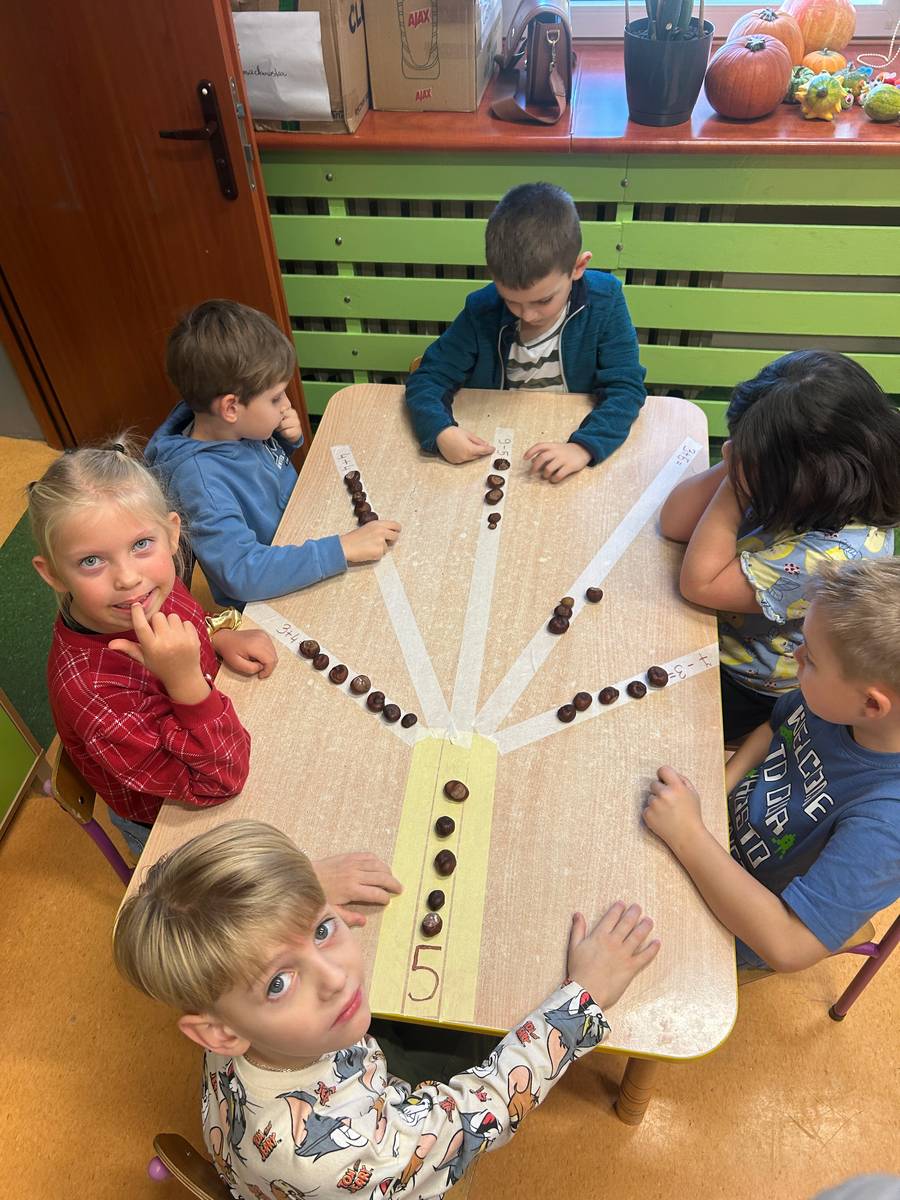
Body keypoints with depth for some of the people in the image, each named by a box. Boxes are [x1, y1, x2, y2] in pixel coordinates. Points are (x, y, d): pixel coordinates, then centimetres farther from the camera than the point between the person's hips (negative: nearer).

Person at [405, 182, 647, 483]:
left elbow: (625, 387, -16)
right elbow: (429, 377, -6)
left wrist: (583, 447, -34)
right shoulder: (482, 310, -10)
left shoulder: (604, 302, -13)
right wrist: (440, 430, -28)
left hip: (573, 438, -1)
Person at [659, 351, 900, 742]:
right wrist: (733, 468, -26)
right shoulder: (780, 487, -16)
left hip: (743, 692, -6)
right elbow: (674, 525, -11)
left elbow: (699, 584, -30)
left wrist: (736, 485, -31)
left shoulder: (834, 555, -36)